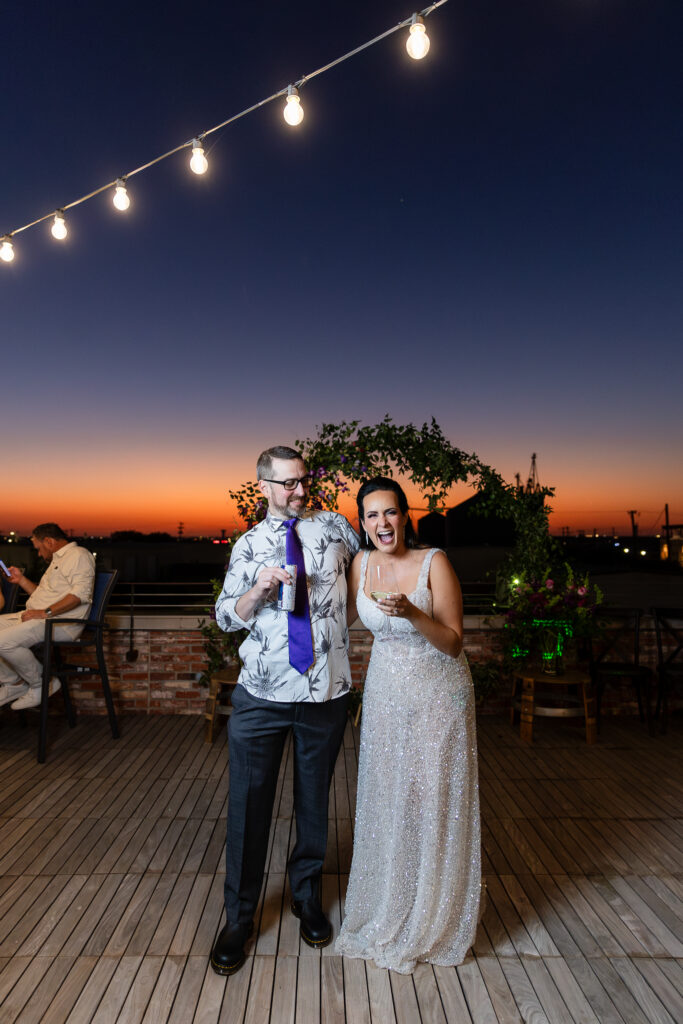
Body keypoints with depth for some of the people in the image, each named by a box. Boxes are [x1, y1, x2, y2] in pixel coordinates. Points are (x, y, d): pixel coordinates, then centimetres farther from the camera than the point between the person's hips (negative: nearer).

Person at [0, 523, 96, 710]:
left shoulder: (78, 555, -8)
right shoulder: (58, 559, 27)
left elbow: (81, 593, -23)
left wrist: (45, 612, -25)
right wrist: (21, 579, 26)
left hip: (61, 622, -11)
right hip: (34, 616, 11)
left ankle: (42, 684, -6)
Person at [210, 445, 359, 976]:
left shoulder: (334, 527, 3)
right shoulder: (249, 545, 4)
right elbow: (226, 615, 3)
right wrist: (259, 589, -15)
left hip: (325, 693, 1)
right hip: (261, 696, 0)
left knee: (314, 801, 17)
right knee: (248, 804, 8)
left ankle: (307, 896, 42)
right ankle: (239, 917, 32)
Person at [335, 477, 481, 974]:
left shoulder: (434, 562, -17)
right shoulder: (361, 563, -3)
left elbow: (454, 643, -17)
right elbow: (346, 620, 13)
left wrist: (410, 612, -31)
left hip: (438, 695, -3)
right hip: (386, 693, 4)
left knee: (434, 801, 8)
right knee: (386, 800, 15)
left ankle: (432, 920, 34)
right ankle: (388, 910, 40)